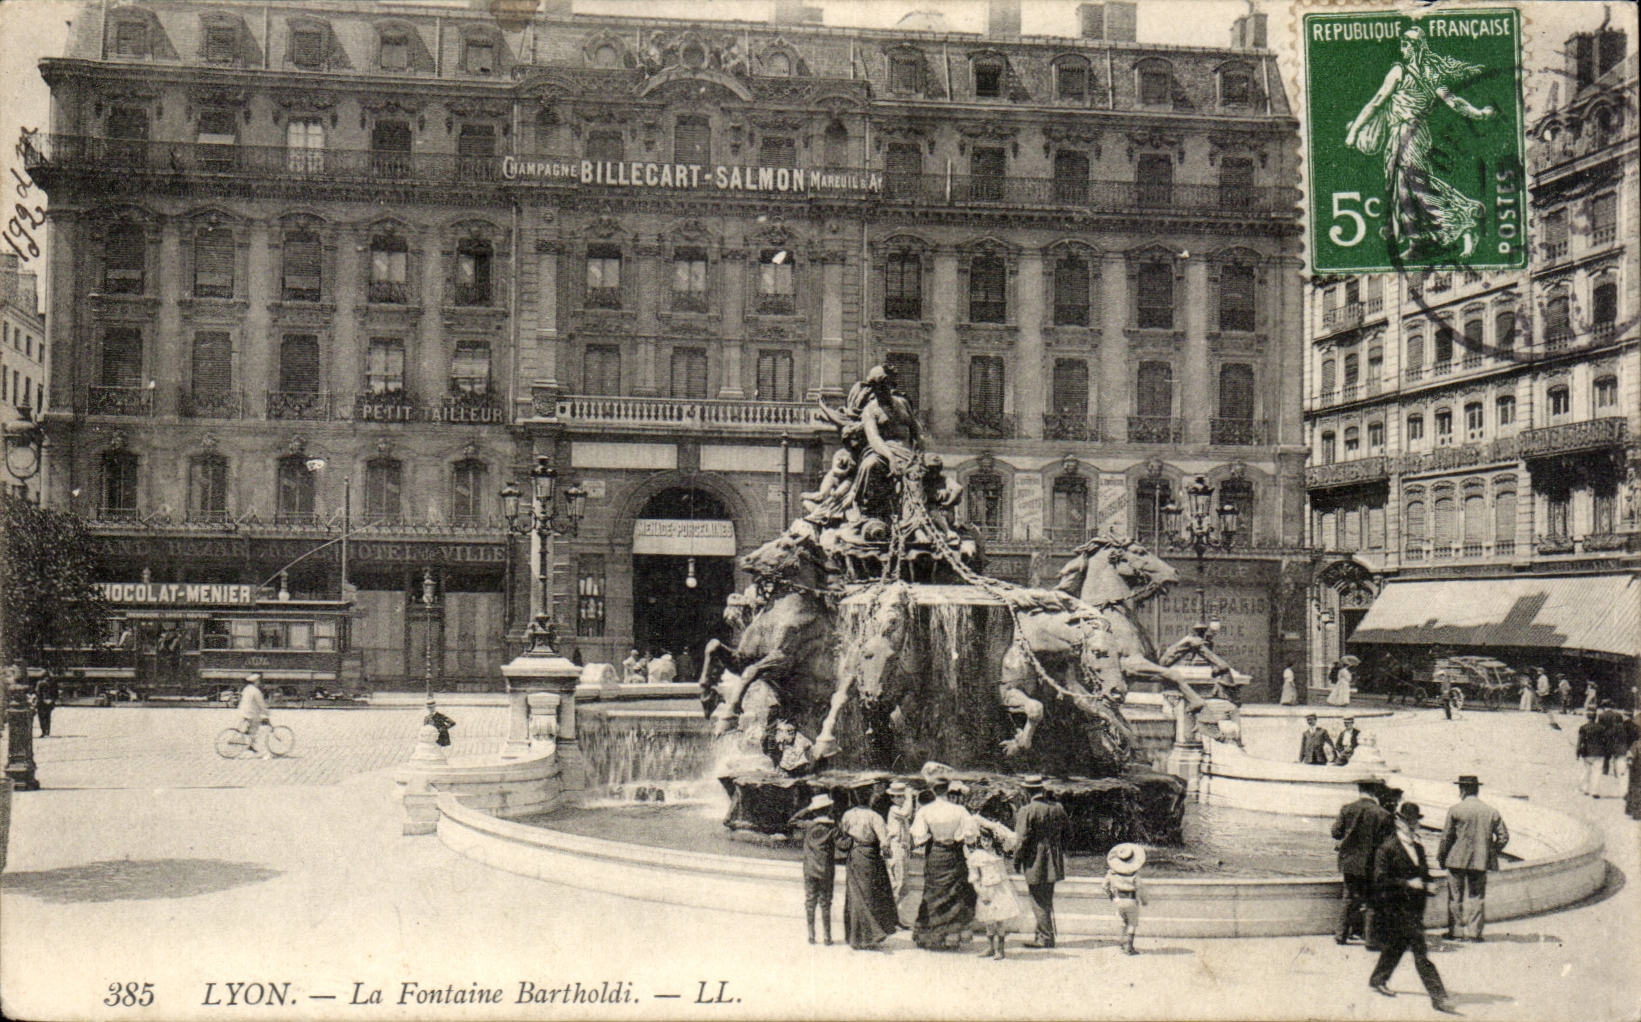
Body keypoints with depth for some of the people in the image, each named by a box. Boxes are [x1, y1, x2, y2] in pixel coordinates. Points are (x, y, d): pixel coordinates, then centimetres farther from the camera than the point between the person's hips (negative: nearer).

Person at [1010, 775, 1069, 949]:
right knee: (1047, 900, 19)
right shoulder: (1057, 808, 3)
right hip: (1053, 862, 7)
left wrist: (1017, 861, -5)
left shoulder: (1026, 811, -16)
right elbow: (1067, 829, 14)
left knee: (1039, 901, 1)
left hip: (1034, 862, -7)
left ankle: (1046, 937, 4)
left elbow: (1021, 839, -17)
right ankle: (1042, 933, 29)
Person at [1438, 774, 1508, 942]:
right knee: (1477, 896, 9)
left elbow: (1446, 837, -7)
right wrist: (1491, 853, 16)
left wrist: (1441, 857, 4)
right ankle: (1473, 931, 6)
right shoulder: (1491, 811, 4)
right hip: (1480, 860, 3)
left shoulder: (1455, 810, -8)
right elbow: (1504, 837, 5)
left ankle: (1456, 930, 10)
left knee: (1456, 896, 7)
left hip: (1457, 859, -3)